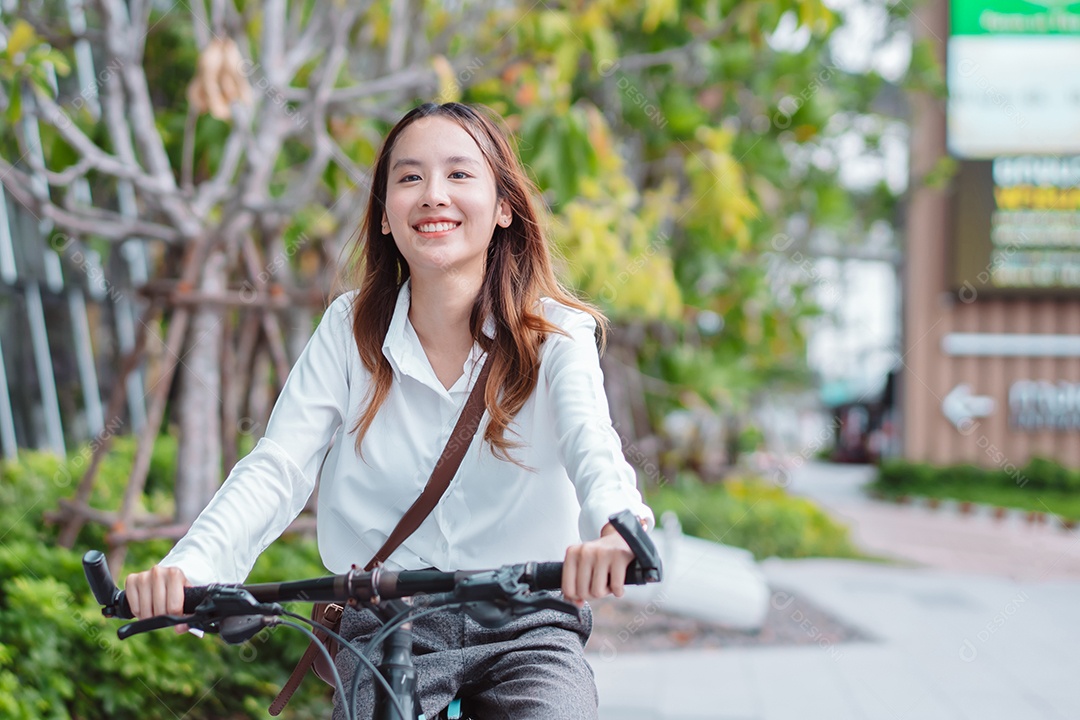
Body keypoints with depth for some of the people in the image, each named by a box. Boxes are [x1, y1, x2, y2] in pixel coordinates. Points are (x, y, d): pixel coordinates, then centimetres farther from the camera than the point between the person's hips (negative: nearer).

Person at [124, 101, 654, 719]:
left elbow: (590, 440, -24)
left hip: (526, 627, -1)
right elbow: (278, 467, -8)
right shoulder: (350, 329, 1)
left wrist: (615, 525, -48)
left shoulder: (555, 332, -4)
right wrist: (191, 565, -28)